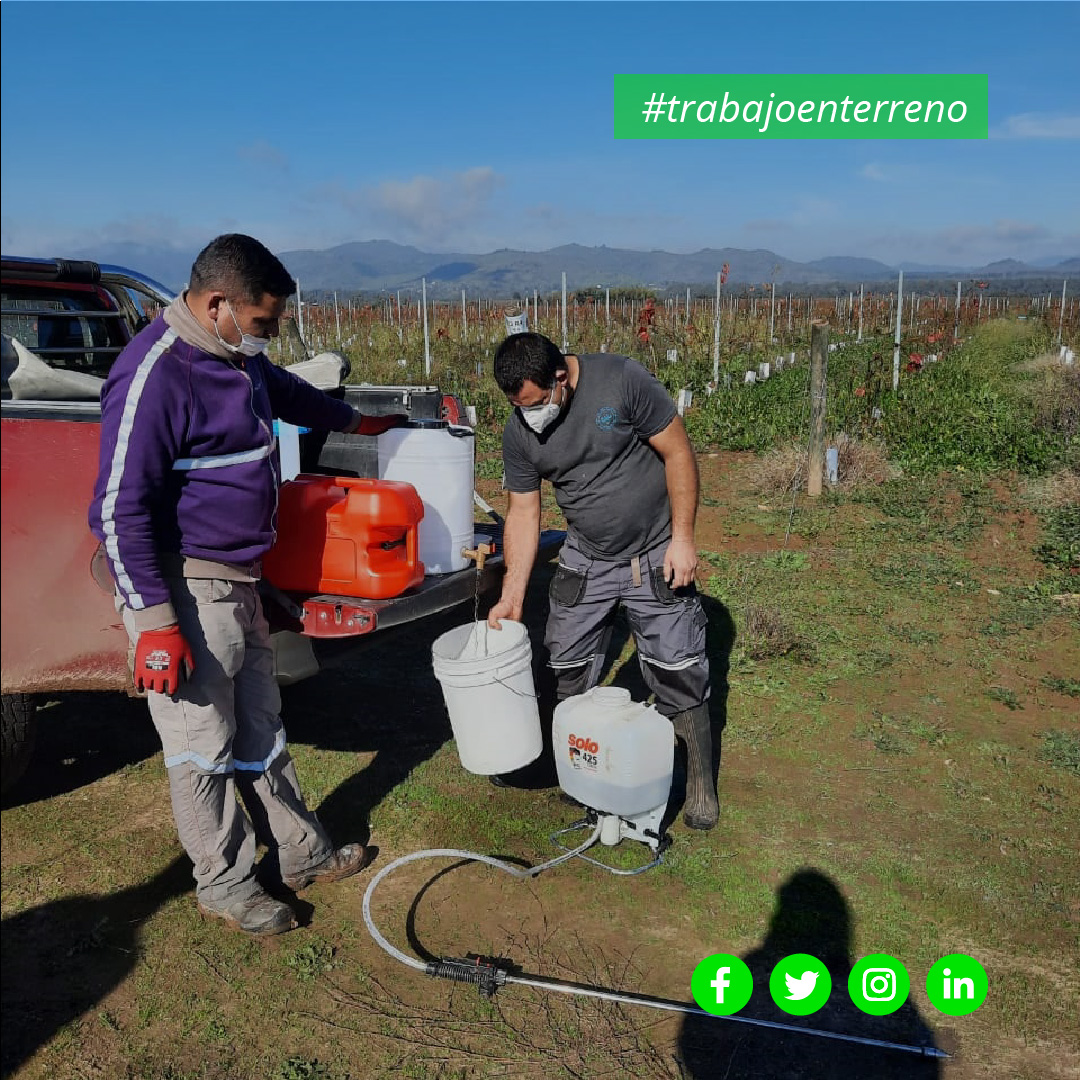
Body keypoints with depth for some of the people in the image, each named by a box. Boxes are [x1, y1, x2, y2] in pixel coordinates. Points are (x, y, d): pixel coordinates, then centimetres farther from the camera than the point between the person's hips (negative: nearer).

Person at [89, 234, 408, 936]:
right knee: (204, 747, 6)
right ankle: (225, 885, 25)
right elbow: (120, 509, -22)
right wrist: (155, 623, -22)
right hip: (184, 588, -9)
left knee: (260, 726, 19)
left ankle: (303, 853, 34)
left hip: (239, 581, 9)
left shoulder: (239, 358, 7)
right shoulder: (156, 375, -22)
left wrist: (358, 422, 43)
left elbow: (289, 392, 31)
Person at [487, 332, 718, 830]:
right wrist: (512, 595, -7)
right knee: (569, 671, 9)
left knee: (679, 673, -2)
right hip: (584, 562, 4)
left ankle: (700, 783, 18)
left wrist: (682, 538, -16)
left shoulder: (622, 380, -20)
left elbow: (678, 453, -14)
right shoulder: (518, 432, -7)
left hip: (655, 557, -4)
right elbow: (523, 514, -2)